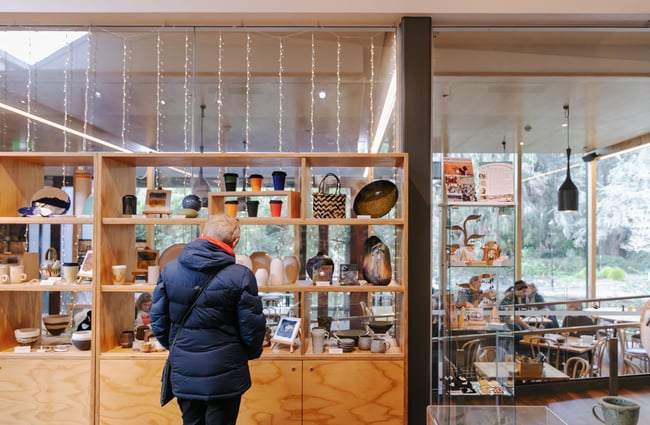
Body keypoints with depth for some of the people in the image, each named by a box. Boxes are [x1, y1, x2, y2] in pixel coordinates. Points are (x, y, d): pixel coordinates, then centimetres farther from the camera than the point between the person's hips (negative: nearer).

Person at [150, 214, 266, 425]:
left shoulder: (169, 269, -2)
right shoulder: (240, 276, -16)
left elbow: (158, 318, 4)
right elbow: (252, 326, -10)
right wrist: (251, 353, 10)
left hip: (183, 370, 4)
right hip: (224, 373, -4)